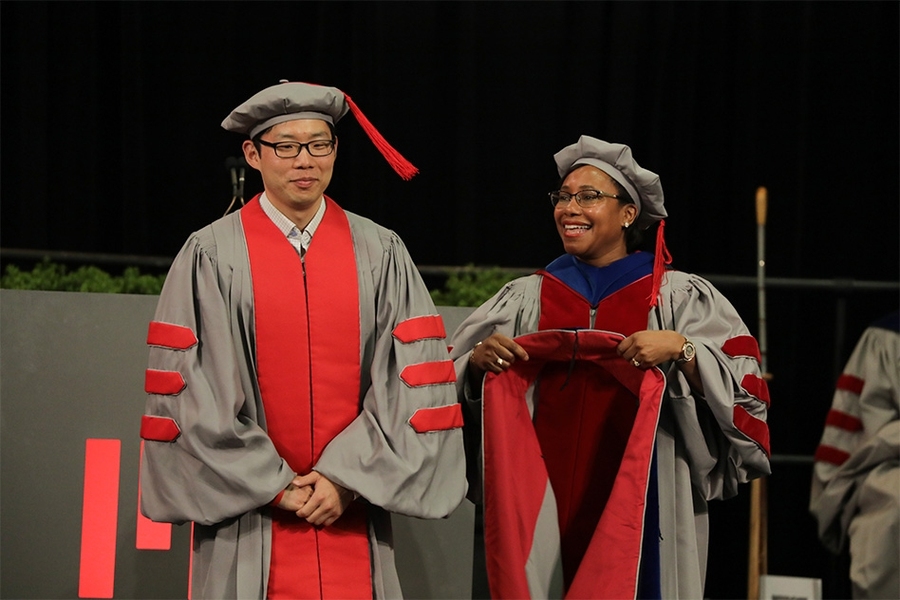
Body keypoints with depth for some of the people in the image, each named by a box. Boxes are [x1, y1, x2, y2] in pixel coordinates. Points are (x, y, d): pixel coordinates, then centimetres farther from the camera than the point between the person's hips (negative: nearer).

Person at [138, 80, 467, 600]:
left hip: (352, 514, 2)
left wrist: (346, 478, -9)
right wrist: (271, 486, -8)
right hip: (247, 520, -1)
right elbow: (193, 393, -5)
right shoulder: (211, 257, -2)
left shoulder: (382, 254, 4)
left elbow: (412, 383, -1)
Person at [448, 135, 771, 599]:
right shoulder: (524, 299, 9)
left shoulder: (681, 297, 2)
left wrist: (681, 349, -22)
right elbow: (451, 383, 6)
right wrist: (477, 360, -14)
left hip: (638, 506, -2)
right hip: (541, 508, 2)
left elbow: (742, 387, -7)